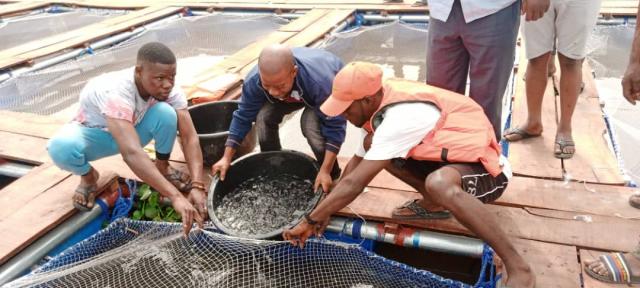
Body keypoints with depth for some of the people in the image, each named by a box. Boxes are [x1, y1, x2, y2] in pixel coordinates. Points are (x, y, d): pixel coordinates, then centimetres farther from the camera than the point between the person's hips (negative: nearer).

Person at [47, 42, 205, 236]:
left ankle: (163, 167, 0)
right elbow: (131, 153, -51)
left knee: (166, 112, -29)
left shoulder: (169, 90, -25)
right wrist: (175, 196, -58)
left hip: (131, 130, 3)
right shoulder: (115, 92, -40)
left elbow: (190, 137, -28)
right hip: (95, 133, -3)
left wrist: (197, 186, -42)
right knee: (61, 146, -38)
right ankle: (88, 176, -1)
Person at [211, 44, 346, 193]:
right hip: (293, 94, 4)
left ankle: (332, 176, -5)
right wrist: (227, 158, -20)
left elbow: (335, 126, -36)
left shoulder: (320, 81, -46)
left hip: (331, 93, -4)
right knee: (264, 116, -20)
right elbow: (243, 118, -18)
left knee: (312, 124, -32)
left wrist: (325, 171, -39)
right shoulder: (253, 80, -33)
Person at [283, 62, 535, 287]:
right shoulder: (382, 102, -4)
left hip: (486, 168, -8)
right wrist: (324, 211, 1)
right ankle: (434, 204, 8)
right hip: (454, 156, 9)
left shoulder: (399, 118, -30)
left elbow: (354, 183, -29)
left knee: (439, 183, -43)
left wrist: (310, 221, -19)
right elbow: (358, 159, 6)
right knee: (372, 144, -3)